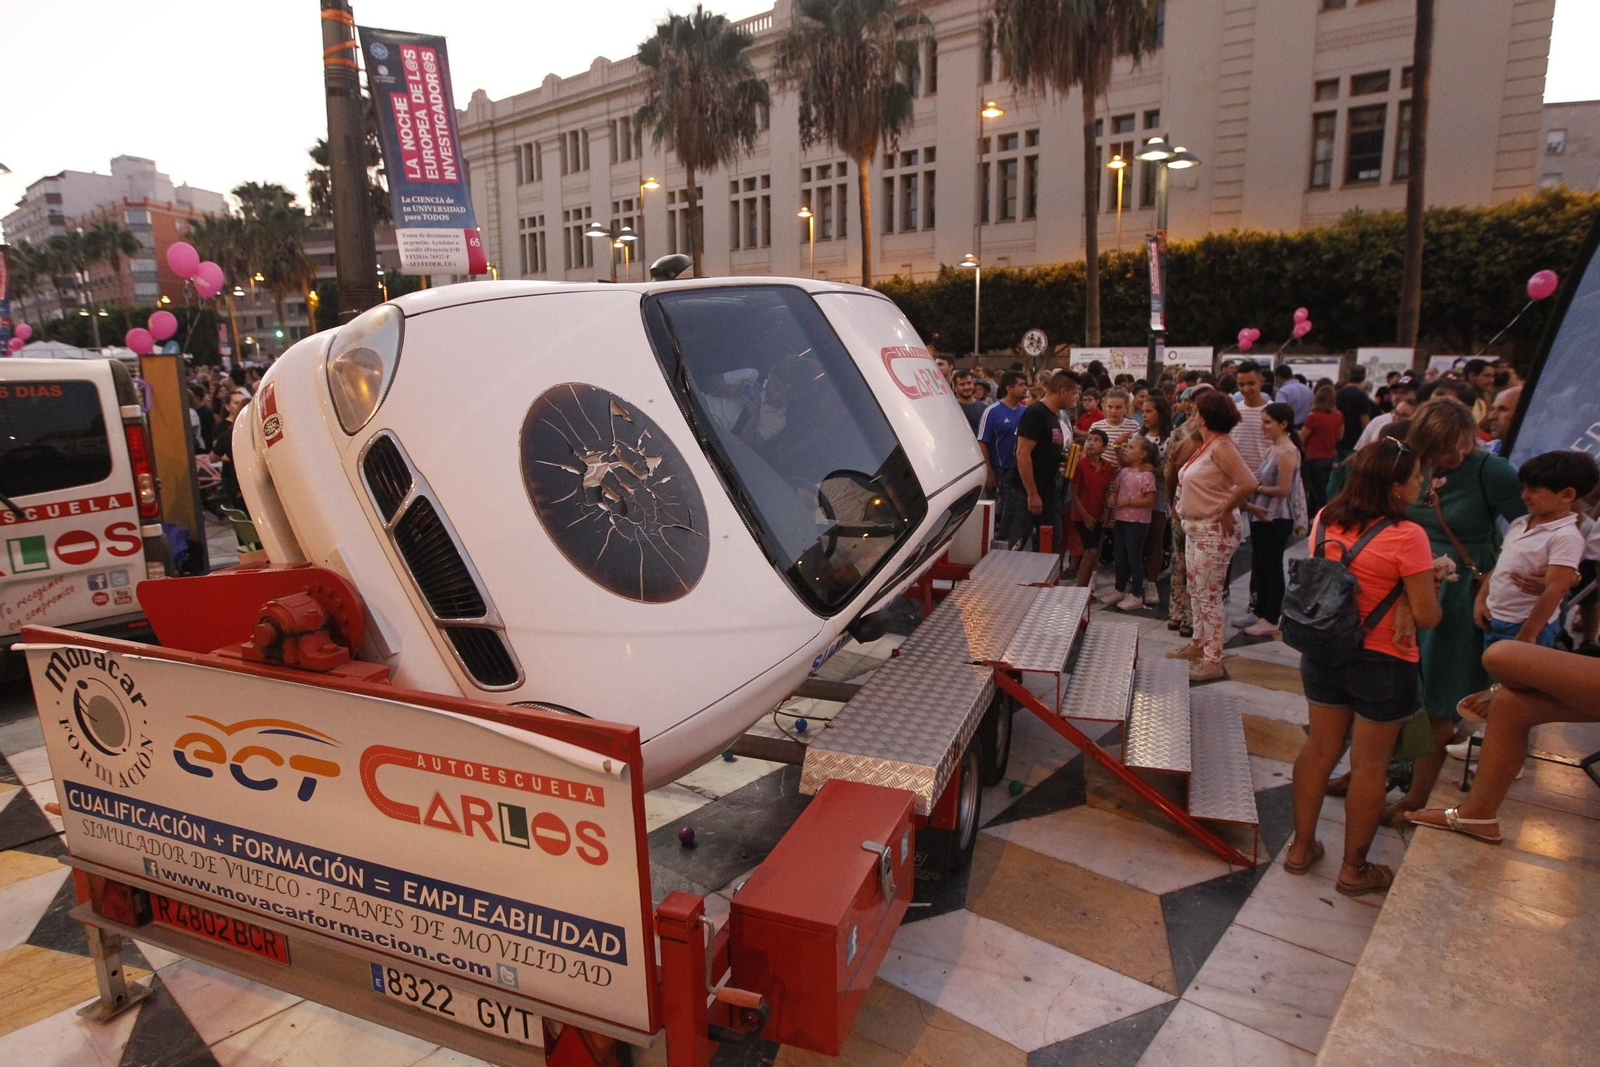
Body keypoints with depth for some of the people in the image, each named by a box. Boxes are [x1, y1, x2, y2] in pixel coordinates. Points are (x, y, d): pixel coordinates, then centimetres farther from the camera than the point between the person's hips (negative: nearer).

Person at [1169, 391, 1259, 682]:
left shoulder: (1221, 447, -18)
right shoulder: (1205, 445, 10)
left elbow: (1248, 484, -28)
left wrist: (1225, 511, -17)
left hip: (1213, 532, -10)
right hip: (1194, 528, 10)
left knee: (1209, 596, -4)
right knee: (1196, 591, 19)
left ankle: (1212, 661, 3)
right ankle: (1199, 644, 32)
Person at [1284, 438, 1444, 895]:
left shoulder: (1325, 520, -2)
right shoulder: (1407, 537, -21)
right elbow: (1427, 616, -17)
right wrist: (1429, 582, 5)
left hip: (1323, 651, 6)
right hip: (1382, 664, -5)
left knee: (1320, 748, 18)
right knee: (1369, 765, 9)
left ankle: (1301, 847, 29)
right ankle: (1354, 869, 24)